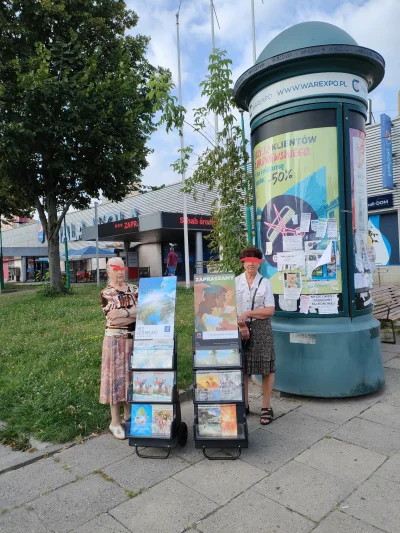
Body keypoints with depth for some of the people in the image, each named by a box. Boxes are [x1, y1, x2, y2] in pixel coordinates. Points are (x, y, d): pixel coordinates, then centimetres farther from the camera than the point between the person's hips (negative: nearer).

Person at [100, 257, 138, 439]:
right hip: (115, 340, -4)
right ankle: (115, 421, 16)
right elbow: (114, 320, -15)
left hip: (134, 340, 5)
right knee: (116, 377, 3)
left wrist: (125, 312, -19)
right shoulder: (106, 294, -6)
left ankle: (128, 415, 29)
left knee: (131, 376, 13)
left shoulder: (134, 289, 9)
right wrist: (136, 314, -11)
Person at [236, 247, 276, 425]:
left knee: (266, 367, 1)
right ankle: (244, 405, 23)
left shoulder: (265, 283, -1)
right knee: (241, 367, 7)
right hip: (240, 327, 1)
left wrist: (247, 313, -14)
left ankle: (266, 407, 15)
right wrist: (241, 324, -12)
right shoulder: (235, 282, 3)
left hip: (261, 328, -1)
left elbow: (270, 310, -5)